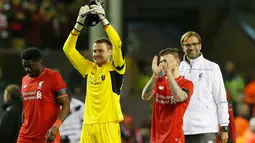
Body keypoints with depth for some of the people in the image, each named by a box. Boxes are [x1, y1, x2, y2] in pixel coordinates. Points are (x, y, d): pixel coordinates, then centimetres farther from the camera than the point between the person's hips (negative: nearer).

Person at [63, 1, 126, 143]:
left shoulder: (115, 68, 1)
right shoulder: (89, 68, 14)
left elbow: (117, 44, -14)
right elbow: (68, 49, 13)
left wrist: (103, 19, -12)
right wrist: (79, 23, 3)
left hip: (108, 124, -5)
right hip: (89, 125, 5)